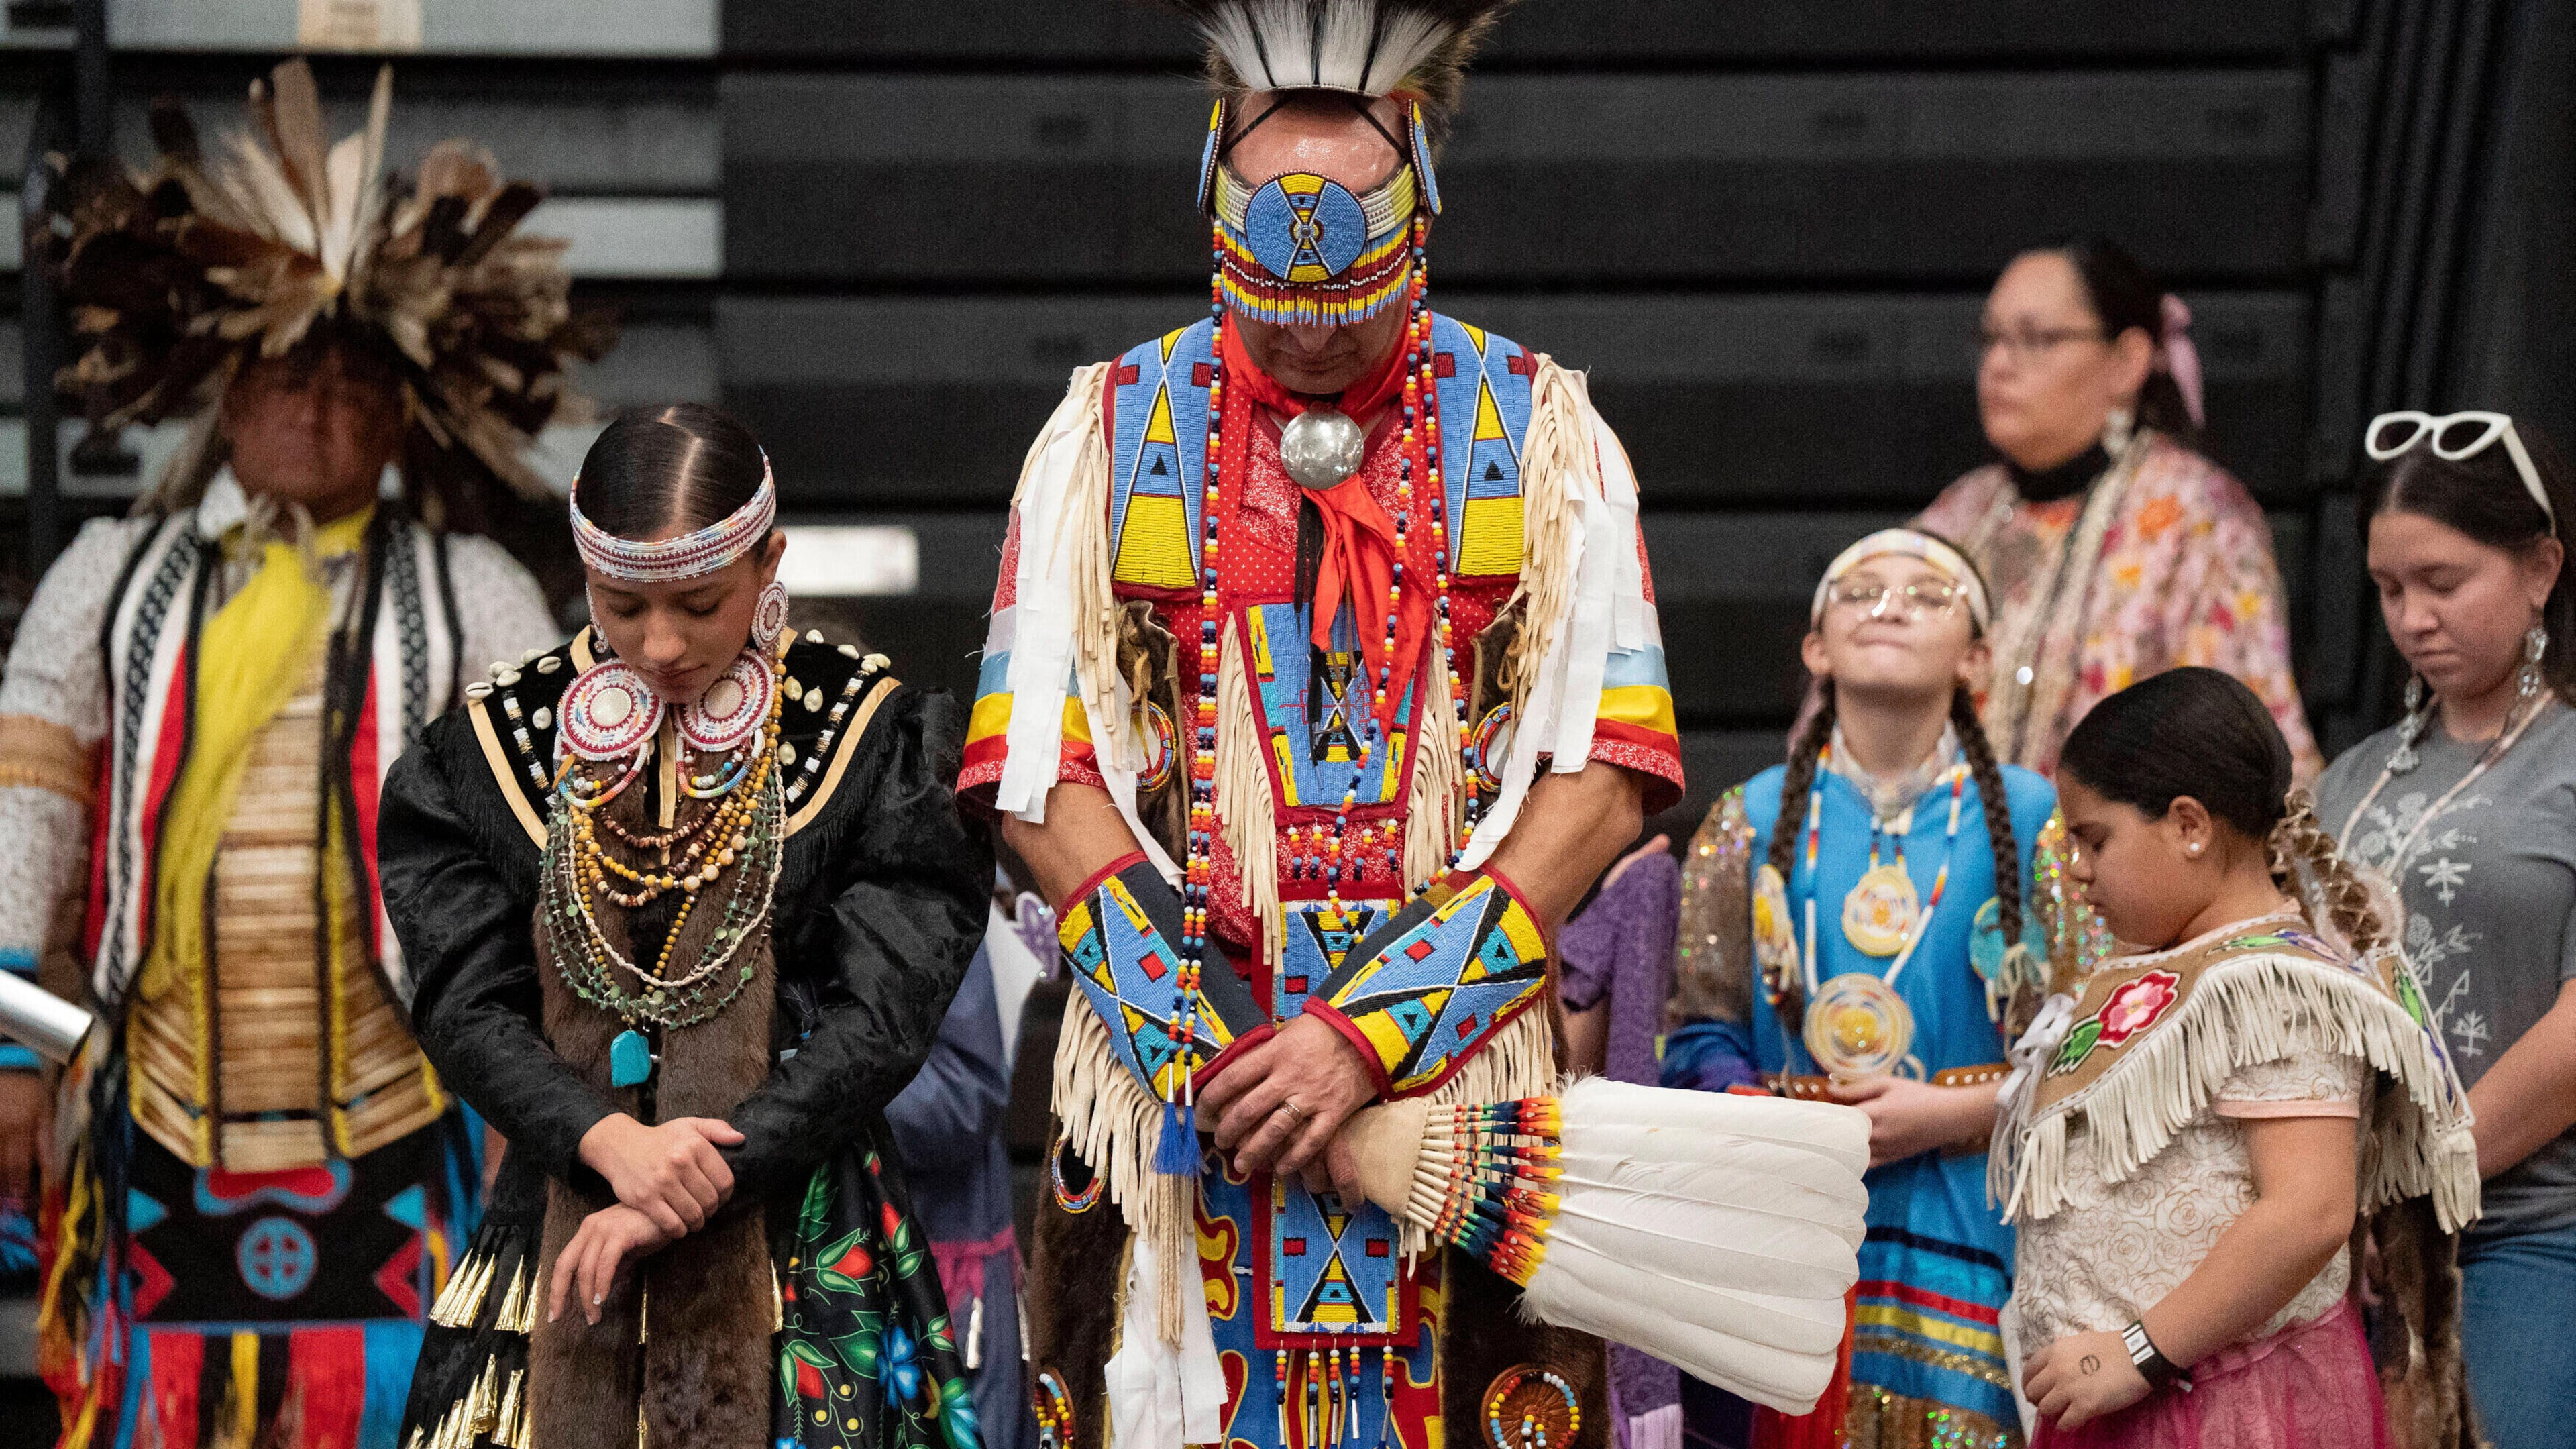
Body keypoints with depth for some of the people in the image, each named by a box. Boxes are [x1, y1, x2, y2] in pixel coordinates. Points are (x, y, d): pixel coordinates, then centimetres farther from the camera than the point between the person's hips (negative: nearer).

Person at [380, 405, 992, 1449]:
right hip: (560, 1236, 2)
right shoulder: (496, 741, 5)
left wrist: (699, 1186, -17)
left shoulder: (869, 736, -2)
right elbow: (467, 1004, -1)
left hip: (797, 1239, -2)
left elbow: (883, 1012, -8)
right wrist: (609, 1142, -19)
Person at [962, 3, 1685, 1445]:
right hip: (1169, 1090, 1)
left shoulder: (1544, 437, 6)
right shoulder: (1110, 433, 9)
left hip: (1462, 1072, 0)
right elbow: (1040, 780, 3)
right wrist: (1192, 1047, -10)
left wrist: (1372, 1035, -11)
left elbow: (1602, 782, -2)